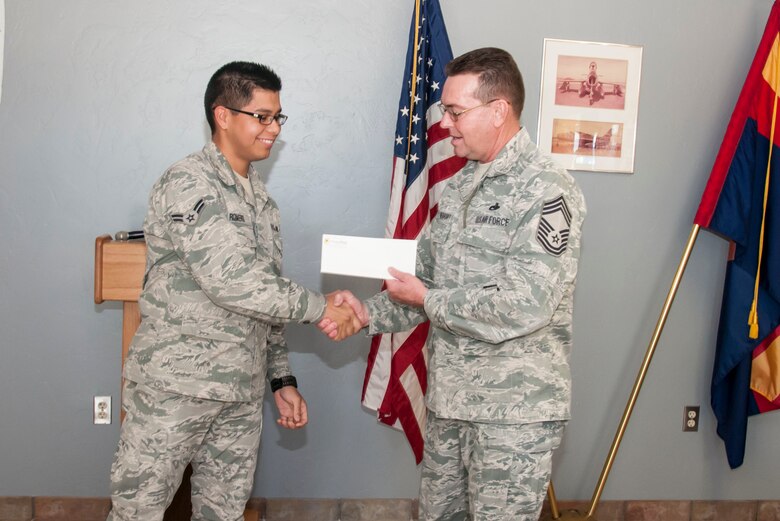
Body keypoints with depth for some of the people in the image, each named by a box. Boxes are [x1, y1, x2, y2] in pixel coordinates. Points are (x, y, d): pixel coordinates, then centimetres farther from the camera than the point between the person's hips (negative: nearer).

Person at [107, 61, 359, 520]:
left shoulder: (262, 201, 14)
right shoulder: (188, 183, -11)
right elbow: (229, 279, -23)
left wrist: (283, 378, 14)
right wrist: (319, 307, -17)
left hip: (242, 396, 7)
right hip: (174, 389, -7)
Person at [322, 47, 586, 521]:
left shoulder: (546, 192, -17)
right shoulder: (460, 186, 11)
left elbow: (522, 308, -25)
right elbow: (428, 275, 15)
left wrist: (428, 300, -14)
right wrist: (369, 313, -1)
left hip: (515, 411, -8)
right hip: (449, 400, 8)